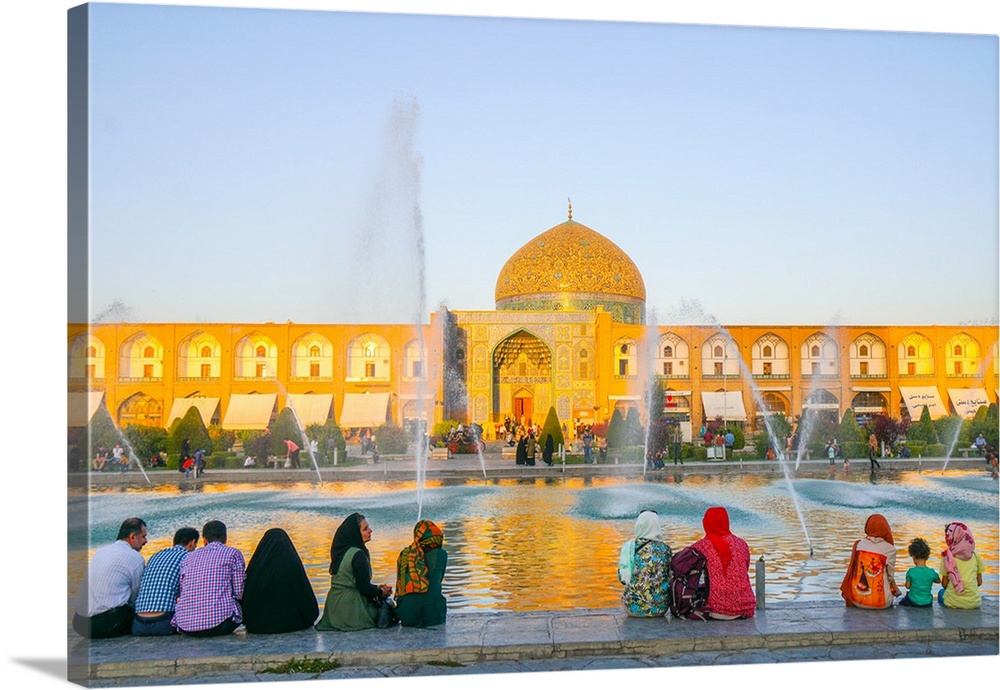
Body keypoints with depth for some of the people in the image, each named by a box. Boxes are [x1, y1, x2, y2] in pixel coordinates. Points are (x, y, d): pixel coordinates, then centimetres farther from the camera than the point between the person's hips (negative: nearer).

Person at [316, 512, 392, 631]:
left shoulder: (340, 551, 9)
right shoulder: (358, 555, -20)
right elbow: (363, 587, -18)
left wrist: (376, 588, 14)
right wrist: (381, 593, 1)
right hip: (350, 606, -8)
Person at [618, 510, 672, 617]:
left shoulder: (628, 547, -3)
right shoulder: (664, 548, -4)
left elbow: (622, 578, 3)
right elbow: (671, 578, 2)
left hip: (633, 608, 0)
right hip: (660, 608, 0)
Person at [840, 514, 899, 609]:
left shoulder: (858, 544, -2)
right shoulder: (890, 549, -9)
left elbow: (852, 571, 4)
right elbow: (890, 576, 1)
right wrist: (895, 590, 23)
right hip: (881, 602, -1)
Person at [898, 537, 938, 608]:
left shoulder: (911, 572, -15)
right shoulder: (931, 572, -9)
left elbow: (908, 586, -4)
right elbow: (938, 580, 12)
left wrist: (905, 583, 17)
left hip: (913, 602, -2)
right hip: (927, 603, 2)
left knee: (901, 602, 21)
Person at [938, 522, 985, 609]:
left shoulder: (947, 556, -3)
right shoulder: (975, 556, 3)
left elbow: (944, 584, 1)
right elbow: (979, 582, 9)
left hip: (952, 602, -3)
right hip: (973, 602, 3)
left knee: (941, 592, 31)